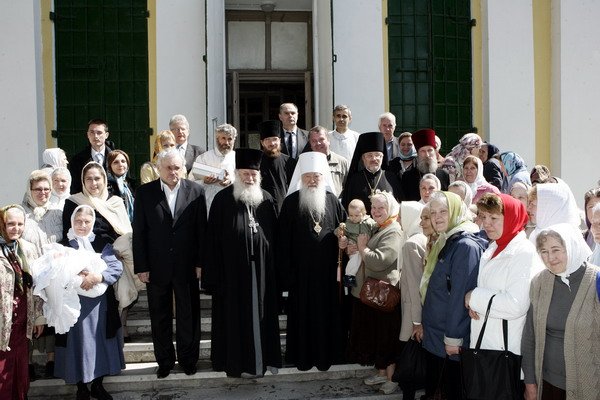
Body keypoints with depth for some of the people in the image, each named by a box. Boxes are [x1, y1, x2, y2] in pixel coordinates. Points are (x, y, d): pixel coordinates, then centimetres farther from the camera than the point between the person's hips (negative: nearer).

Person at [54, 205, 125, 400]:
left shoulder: (102, 244, 4)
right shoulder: (64, 245, 3)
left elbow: (117, 267, -7)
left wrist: (97, 277, -22)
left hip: (99, 303, 1)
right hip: (74, 302, -1)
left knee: (100, 341, 8)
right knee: (78, 342, 4)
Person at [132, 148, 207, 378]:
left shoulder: (195, 191, -1)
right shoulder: (144, 193, -1)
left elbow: (201, 230, 0)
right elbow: (139, 232, -1)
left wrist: (200, 263, -3)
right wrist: (141, 266, -5)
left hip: (187, 266, 0)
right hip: (156, 266, 1)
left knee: (188, 315, 10)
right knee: (160, 317, 11)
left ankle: (188, 359, 27)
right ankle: (165, 361, 27)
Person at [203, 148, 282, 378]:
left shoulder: (267, 200, 7)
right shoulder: (223, 199, -3)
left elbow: (275, 235, 9)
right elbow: (213, 238, -4)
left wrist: (276, 266, 4)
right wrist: (213, 272, -9)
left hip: (262, 269, 3)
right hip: (233, 268, -3)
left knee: (262, 313, 11)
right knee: (237, 314, 5)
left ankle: (265, 358, 23)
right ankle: (239, 361, 16)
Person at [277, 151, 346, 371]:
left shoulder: (332, 201, 5)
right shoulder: (291, 202, -3)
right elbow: (283, 239, -4)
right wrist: (286, 270, -8)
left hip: (327, 270, 2)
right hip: (300, 269, -2)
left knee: (327, 312, 9)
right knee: (302, 312, 6)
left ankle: (325, 354, 22)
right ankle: (302, 355, 18)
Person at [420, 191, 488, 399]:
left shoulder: (466, 246, -18)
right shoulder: (443, 243, 11)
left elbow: (459, 295, -21)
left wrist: (453, 337, -20)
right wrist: (424, 323, 18)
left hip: (450, 339, -9)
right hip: (435, 335, 9)